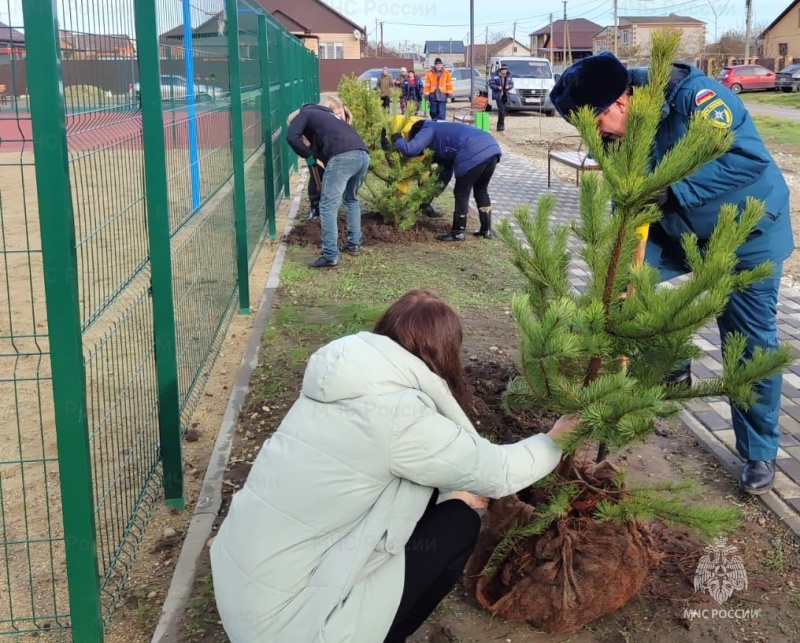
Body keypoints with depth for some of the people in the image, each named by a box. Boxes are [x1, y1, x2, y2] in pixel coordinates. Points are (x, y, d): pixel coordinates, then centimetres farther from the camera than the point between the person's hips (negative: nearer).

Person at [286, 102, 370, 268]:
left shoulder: (304, 114, 17)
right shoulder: (326, 115, 41)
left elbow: (292, 137, 0)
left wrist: (311, 158, 8)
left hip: (343, 157, -8)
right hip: (363, 155, 8)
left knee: (328, 206, -3)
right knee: (351, 199, 29)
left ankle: (330, 256, -6)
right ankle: (354, 244, 31)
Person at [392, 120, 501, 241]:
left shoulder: (429, 130, 14)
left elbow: (410, 149, -2)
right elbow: (446, 170, 41)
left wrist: (397, 140, 20)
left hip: (475, 155, -9)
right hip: (492, 148, 9)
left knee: (461, 193, 7)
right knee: (481, 190, 25)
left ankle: (457, 233, 16)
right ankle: (487, 230, 30)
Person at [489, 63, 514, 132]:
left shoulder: (509, 76, 6)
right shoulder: (495, 75, -7)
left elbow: (512, 84, 12)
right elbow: (491, 84, -6)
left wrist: (509, 86, -11)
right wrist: (497, 87, -22)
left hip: (505, 95, 5)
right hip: (497, 95, -5)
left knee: (502, 110, 11)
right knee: (501, 109, -16)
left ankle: (499, 125, 21)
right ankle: (501, 124, -11)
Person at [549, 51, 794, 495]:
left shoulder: (692, 95, -31)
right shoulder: (623, 133, -10)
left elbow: (750, 156, -36)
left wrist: (673, 190, -41)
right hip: (684, 231, 6)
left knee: (750, 344, -1)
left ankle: (760, 453, 15)